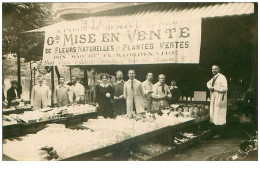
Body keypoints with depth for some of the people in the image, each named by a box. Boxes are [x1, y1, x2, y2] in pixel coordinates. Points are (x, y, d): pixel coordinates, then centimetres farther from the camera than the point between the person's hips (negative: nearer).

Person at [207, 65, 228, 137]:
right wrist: (209, 87, 8)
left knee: (219, 116, -8)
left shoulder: (222, 77, -12)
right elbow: (208, 83, 32)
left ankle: (219, 133, -2)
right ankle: (217, 131, 18)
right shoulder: (213, 78, 15)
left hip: (220, 99, -9)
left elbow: (225, 88, -20)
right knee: (214, 115, 11)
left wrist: (214, 88, -16)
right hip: (214, 99, 9)